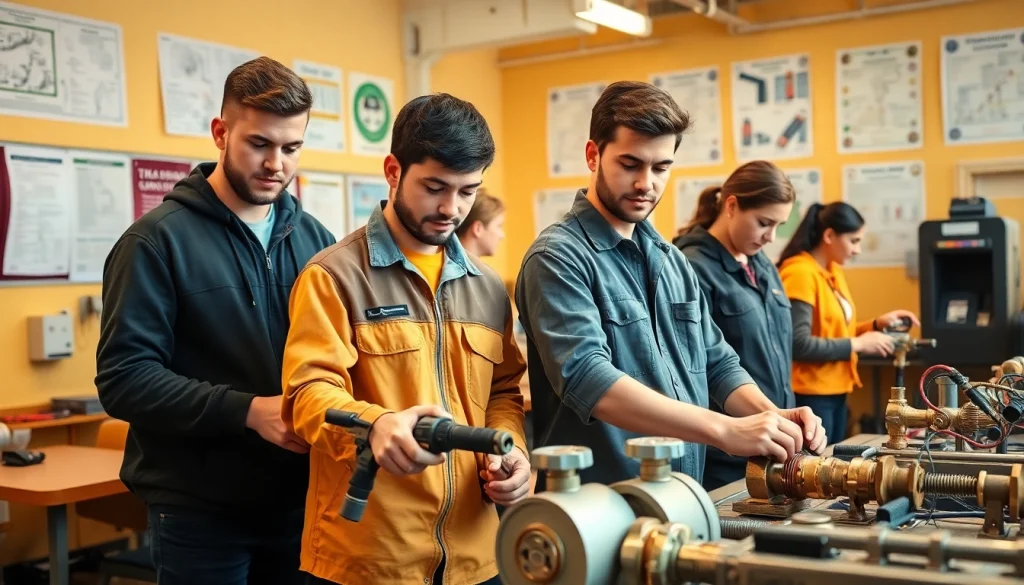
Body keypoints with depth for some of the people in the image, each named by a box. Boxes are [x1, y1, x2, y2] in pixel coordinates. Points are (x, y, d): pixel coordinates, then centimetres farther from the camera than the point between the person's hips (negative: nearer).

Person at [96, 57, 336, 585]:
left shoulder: (315, 239, 7)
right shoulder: (159, 239, -8)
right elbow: (123, 378, -14)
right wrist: (248, 410, -23)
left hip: (299, 500, 5)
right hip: (200, 511, -4)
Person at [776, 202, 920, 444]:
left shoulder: (834, 272, 10)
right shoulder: (800, 273, -16)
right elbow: (798, 344, -23)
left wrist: (876, 325, 5)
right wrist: (858, 344, -16)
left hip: (836, 392, 9)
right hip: (810, 395, -9)